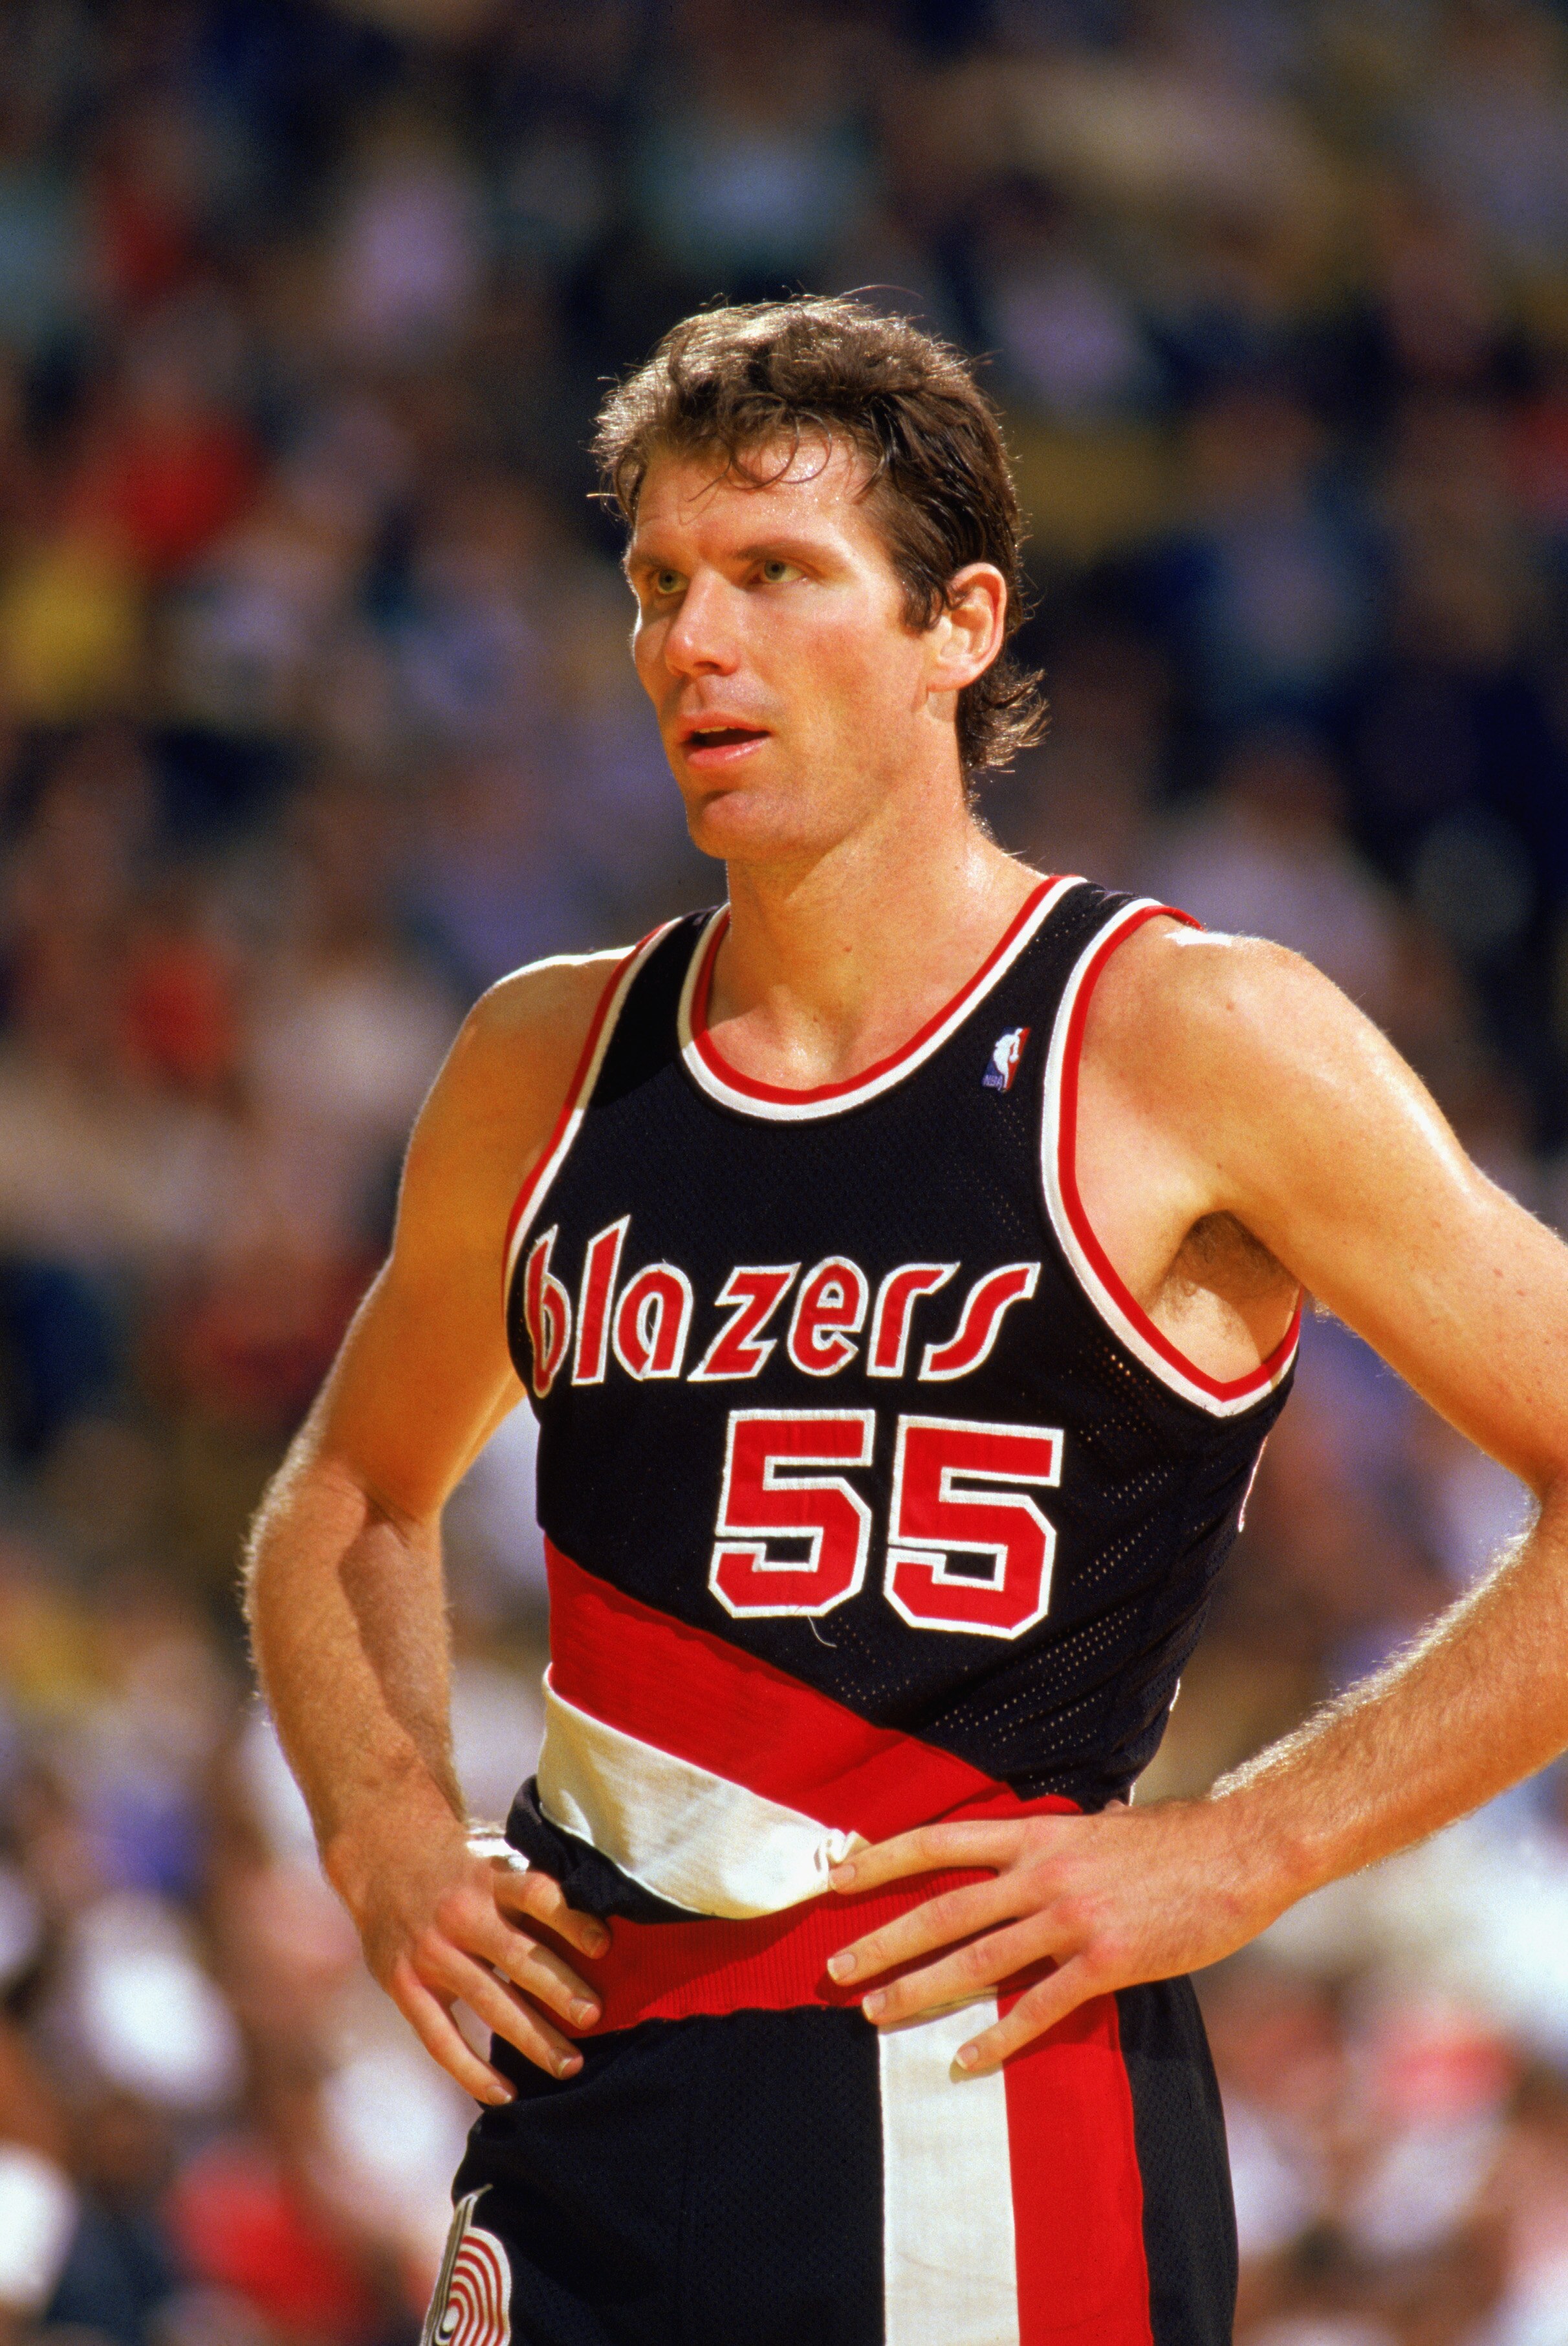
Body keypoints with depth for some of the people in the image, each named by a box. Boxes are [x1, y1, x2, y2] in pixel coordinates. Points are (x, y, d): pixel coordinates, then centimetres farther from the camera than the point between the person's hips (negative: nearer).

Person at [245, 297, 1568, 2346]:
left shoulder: (1198, 1049, -4)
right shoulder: (548, 1065, 12)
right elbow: (347, 1502, 28)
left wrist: (1239, 1856, -9)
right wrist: (385, 1829, 10)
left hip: (986, 2109, -4)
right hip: (582, 2125, 5)